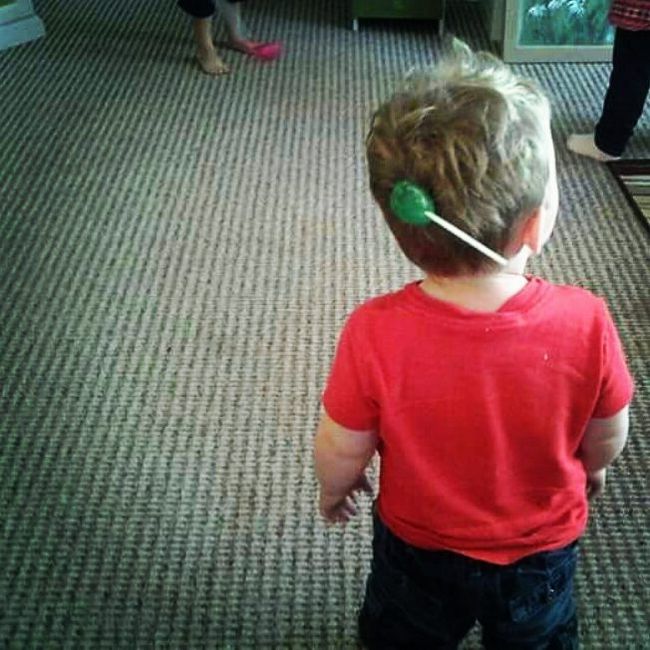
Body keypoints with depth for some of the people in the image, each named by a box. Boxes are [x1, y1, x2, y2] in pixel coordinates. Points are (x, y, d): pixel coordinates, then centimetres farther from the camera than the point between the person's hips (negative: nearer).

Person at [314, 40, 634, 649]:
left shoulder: (374, 335, -35)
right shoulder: (586, 323, -32)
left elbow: (341, 451, -19)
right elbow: (608, 435, -13)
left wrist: (334, 490, 5)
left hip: (418, 545, 0)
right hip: (542, 550, 1)